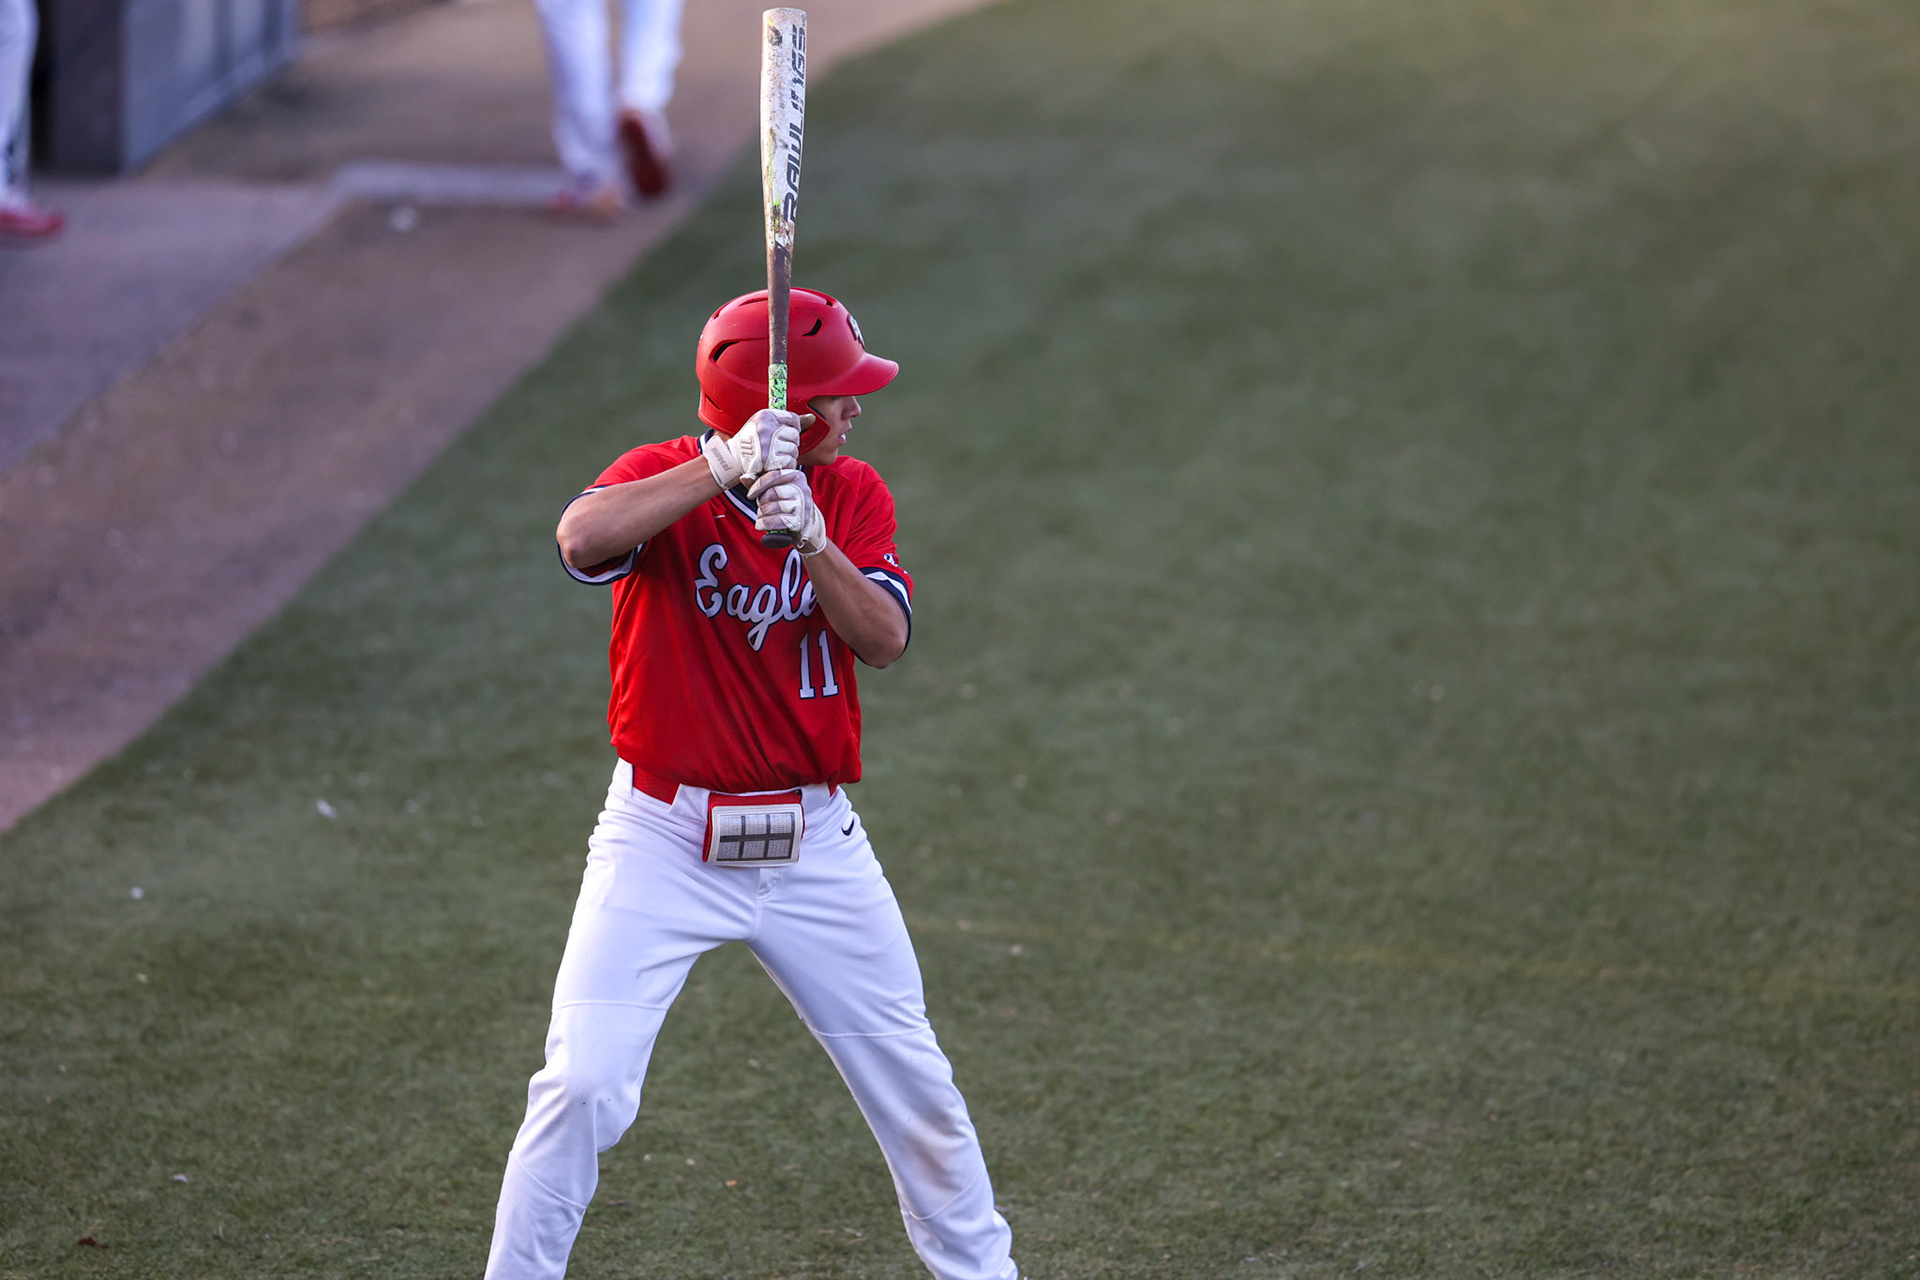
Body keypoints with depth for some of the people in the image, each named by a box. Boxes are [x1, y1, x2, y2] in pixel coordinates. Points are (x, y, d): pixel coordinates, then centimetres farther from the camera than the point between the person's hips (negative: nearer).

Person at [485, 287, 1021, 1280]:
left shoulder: (853, 495, 1)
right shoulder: (666, 480, -11)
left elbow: (884, 639, -13)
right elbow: (583, 539, -33)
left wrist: (811, 539, -29)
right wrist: (725, 466, -36)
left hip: (814, 847, 4)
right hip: (663, 843, -4)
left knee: (914, 1084, 11)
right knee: (583, 1088, -12)